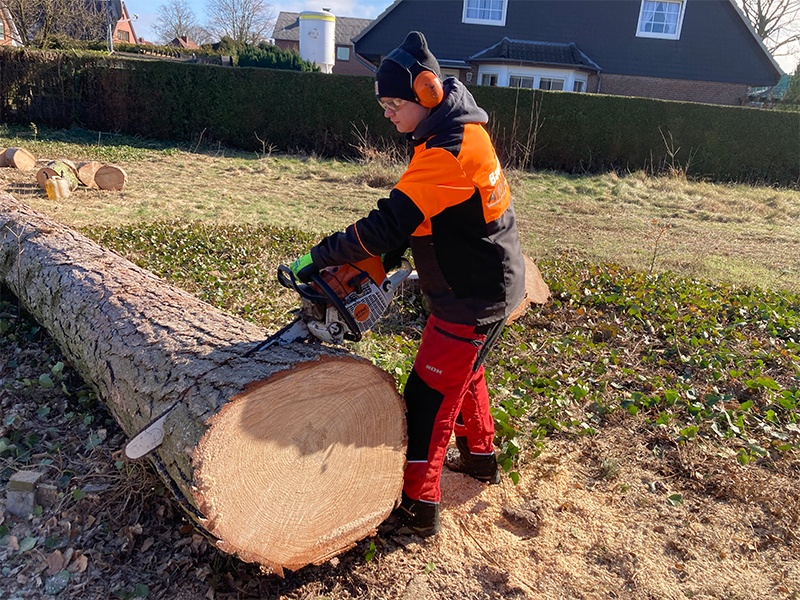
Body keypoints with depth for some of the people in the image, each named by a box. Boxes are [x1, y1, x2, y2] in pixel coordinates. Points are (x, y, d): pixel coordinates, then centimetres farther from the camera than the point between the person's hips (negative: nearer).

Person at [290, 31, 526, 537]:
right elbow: (415, 214, 10)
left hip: (474, 296, -10)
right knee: (463, 373, 26)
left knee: (429, 395, -1)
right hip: (487, 284, 10)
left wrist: (320, 258, -23)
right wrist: (390, 257, -1)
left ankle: (419, 509, 12)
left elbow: (389, 223, -31)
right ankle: (480, 455, 46)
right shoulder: (457, 131, 6)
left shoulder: (449, 151, -26)